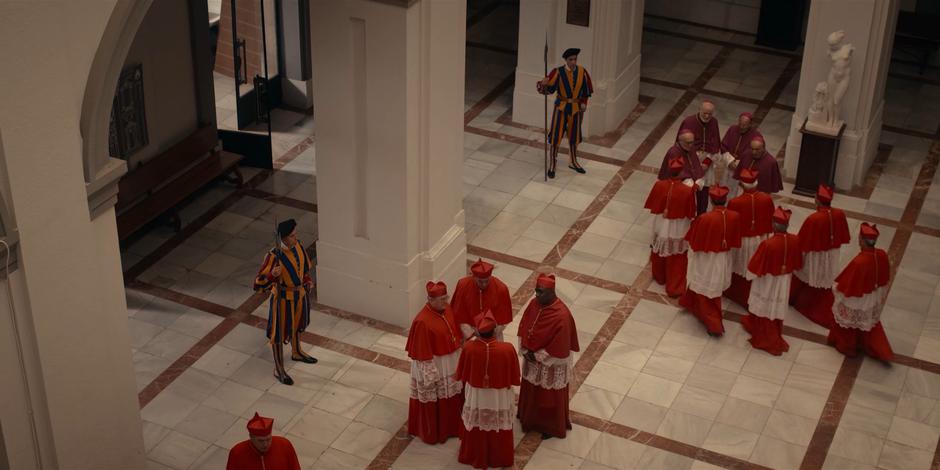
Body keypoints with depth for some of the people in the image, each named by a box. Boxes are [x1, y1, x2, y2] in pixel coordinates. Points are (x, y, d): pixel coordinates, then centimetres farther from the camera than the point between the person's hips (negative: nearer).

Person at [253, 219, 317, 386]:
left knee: (297, 324, 29)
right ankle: (279, 369, 28)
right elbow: (258, 284, -30)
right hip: (284, 298, -7)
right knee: (279, 332, 11)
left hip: (300, 294, 7)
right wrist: (272, 275, -47)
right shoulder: (274, 257, -31)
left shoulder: (297, 245, -11)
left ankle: (296, 352, 55)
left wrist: (308, 280, 0)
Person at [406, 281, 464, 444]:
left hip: (451, 362, 7)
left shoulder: (447, 309, -6)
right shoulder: (423, 321, -29)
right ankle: (432, 431, 31)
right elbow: (422, 352, -22)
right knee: (433, 400, 11)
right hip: (432, 366, -7)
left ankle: (450, 425, 42)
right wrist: (430, 375, -18)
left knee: (451, 396, 22)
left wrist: (459, 355, 15)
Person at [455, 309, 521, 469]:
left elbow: (462, 373, -8)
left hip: (475, 396, 1)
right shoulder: (507, 349, -29)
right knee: (498, 429, 24)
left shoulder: (469, 347, -27)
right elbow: (513, 376, -12)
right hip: (499, 398, -1)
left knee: (476, 429, 25)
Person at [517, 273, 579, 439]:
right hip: (532, 358, 7)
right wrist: (525, 351, -9)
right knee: (531, 390, 26)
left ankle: (552, 426, 37)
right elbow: (524, 327, 1)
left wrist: (538, 356, -18)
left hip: (551, 364, -6)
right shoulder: (534, 303, -11)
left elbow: (559, 346, -26)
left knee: (549, 396, 15)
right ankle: (530, 418, 50)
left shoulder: (561, 315, -32)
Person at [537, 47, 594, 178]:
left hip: (575, 108, 3)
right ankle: (552, 165, 14)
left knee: (574, 136, 17)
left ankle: (573, 163, 35)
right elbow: (548, 88, -21)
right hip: (561, 107, -3)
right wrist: (543, 84, -42)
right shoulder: (558, 72, -16)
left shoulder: (582, 72, -6)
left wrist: (584, 103, 0)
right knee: (556, 136, 0)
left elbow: (586, 89, 8)